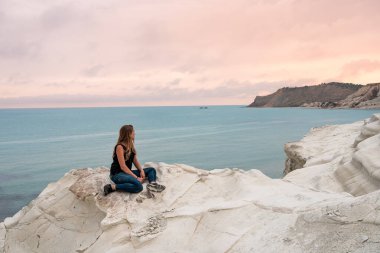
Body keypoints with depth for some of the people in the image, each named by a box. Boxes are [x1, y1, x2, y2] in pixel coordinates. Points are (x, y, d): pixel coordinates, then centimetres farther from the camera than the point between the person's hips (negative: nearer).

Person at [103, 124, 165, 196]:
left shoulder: (131, 146, 10)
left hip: (127, 172, 9)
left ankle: (152, 183, -23)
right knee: (138, 186, -34)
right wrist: (136, 177, -22)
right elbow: (123, 166, -21)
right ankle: (112, 187, -25)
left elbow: (135, 160, 10)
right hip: (117, 174, -9)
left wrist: (141, 170, -8)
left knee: (151, 170, 8)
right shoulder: (120, 147, -16)